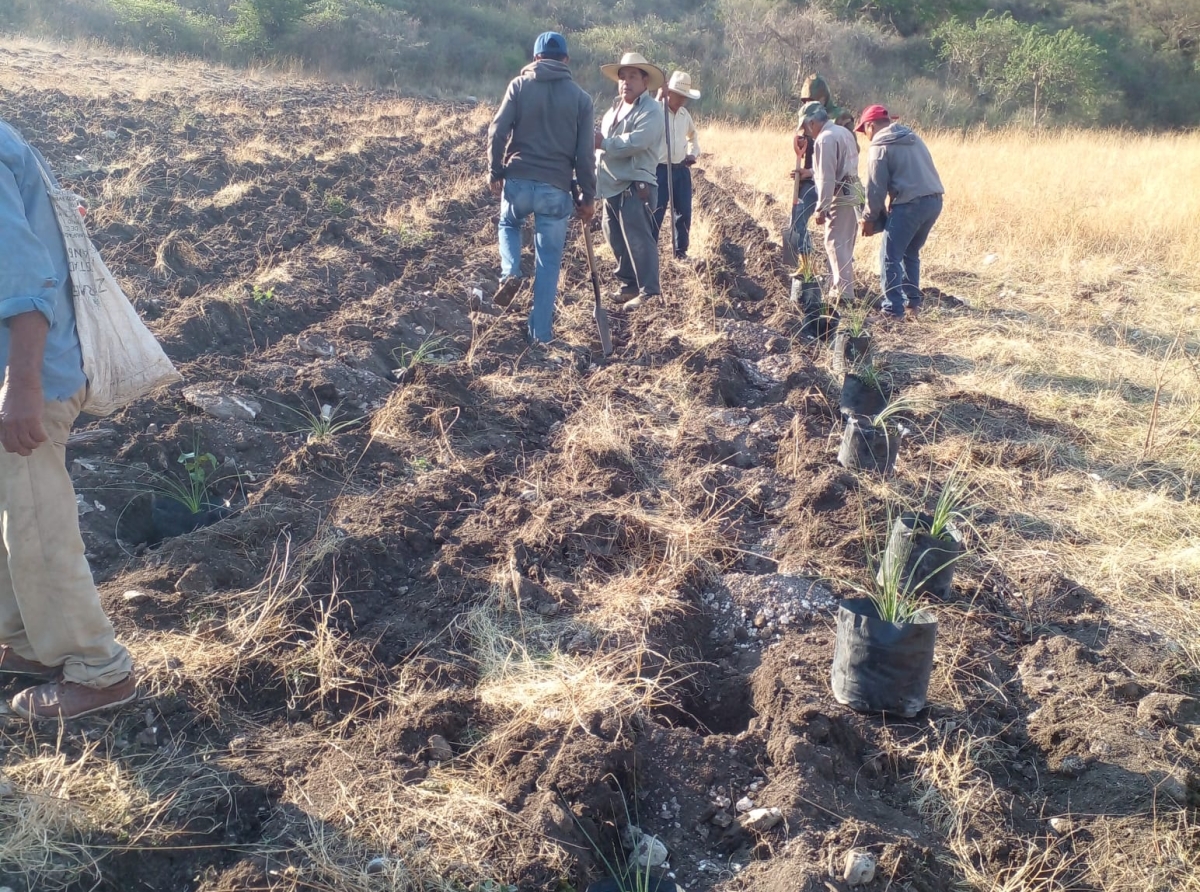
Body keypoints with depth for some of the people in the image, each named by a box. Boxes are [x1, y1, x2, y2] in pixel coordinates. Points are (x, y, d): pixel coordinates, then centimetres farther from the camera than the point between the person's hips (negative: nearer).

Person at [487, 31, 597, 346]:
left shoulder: (520, 85, 3)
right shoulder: (580, 97, 5)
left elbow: (497, 130, -5)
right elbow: (585, 152, 2)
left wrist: (496, 171, 7)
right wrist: (588, 196, 8)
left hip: (518, 180, 0)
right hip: (556, 189, 0)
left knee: (508, 224, 31)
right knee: (549, 259, 7)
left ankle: (510, 273, 4)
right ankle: (541, 332, 9)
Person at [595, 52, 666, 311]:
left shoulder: (650, 111, -10)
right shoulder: (615, 108, 20)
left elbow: (636, 141, -25)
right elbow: (601, 139, 23)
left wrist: (603, 143, -20)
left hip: (636, 187, -10)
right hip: (612, 187, 10)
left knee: (638, 240, -12)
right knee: (617, 240, 15)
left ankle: (649, 292, -9)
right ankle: (628, 285, 26)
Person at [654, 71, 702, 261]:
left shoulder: (685, 115, 10)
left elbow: (692, 135, 30)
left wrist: (694, 153, 14)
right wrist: (660, 98, -32)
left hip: (682, 170, 6)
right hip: (660, 170, -6)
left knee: (684, 212, 10)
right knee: (655, 214, -4)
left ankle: (681, 251, 22)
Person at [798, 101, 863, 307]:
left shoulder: (825, 139, -15)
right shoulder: (843, 132, 16)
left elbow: (826, 178, -20)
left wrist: (821, 208, -19)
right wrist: (810, 172, 27)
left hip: (841, 196, -10)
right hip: (853, 192, 10)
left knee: (836, 244, -7)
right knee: (845, 244, 18)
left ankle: (844, 294, -8)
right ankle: (844, 288, 29)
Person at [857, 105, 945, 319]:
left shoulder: (880, 147, -3)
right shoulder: (914, 139, 20)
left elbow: (876, 189, -6)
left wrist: (869, 218, 5)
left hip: (910, 204, -8)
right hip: (934, 201, 8)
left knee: (890, 257, 1)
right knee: (911, 254, 22)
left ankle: (893, 309, -1)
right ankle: (913, 302, 25)